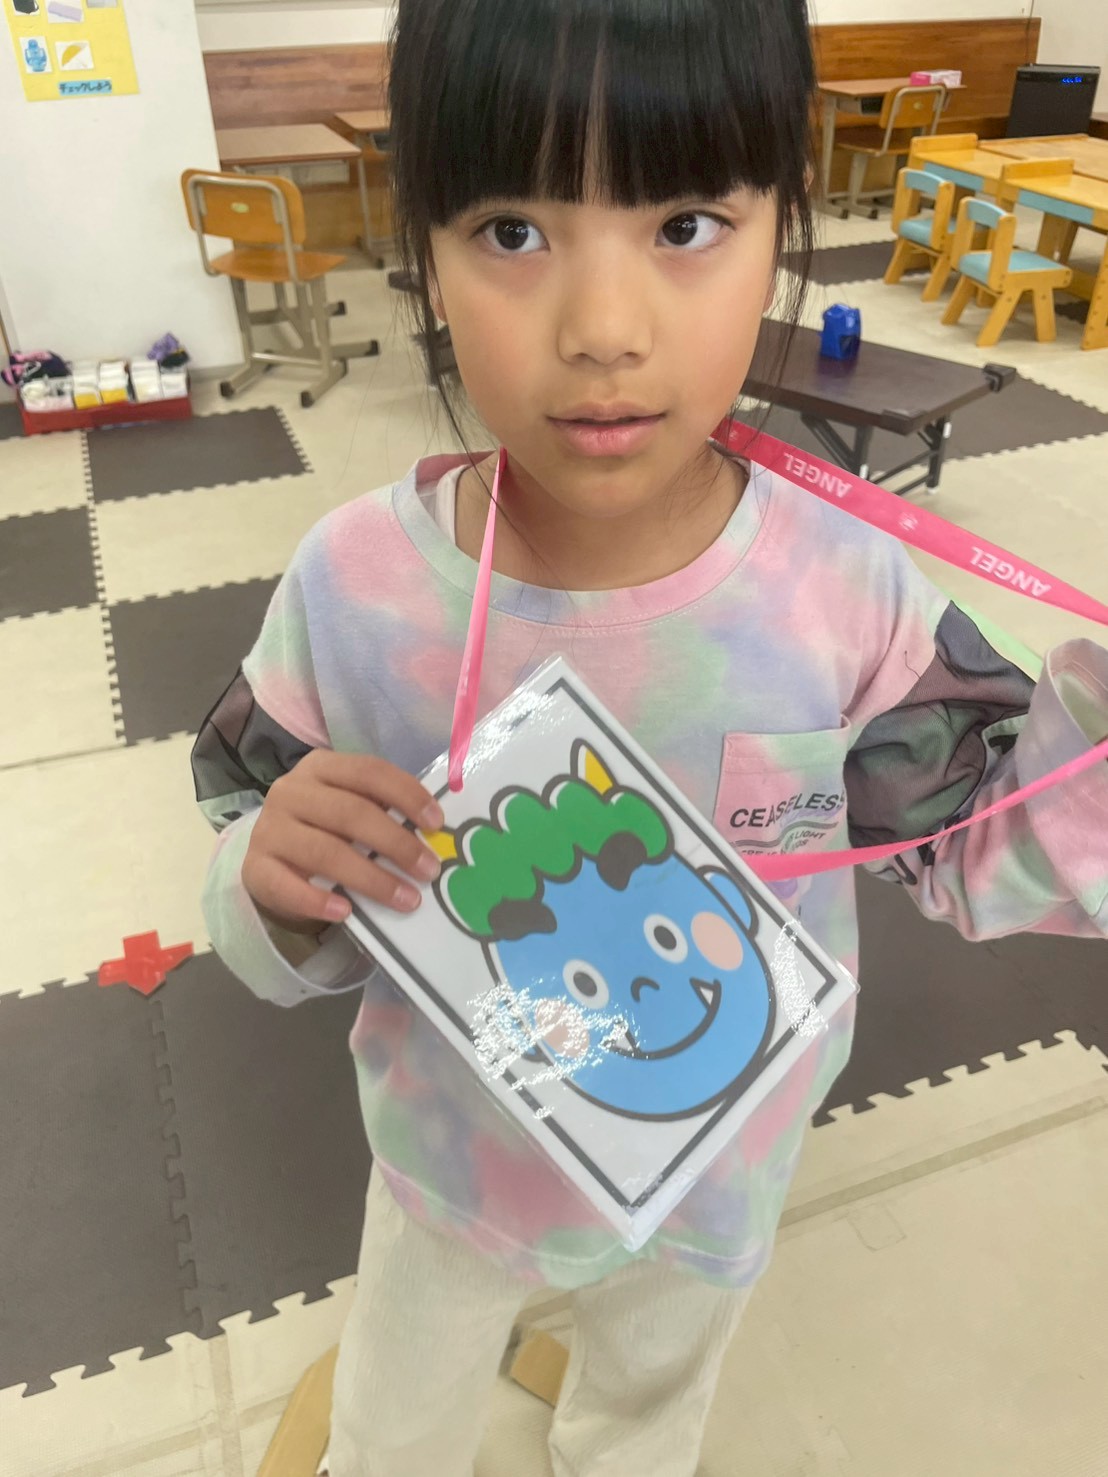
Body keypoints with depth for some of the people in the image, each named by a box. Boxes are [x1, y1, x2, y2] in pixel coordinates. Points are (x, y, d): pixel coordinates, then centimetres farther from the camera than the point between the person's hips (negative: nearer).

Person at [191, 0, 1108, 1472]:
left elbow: (974, 846, -9)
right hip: (451, 1159, 0)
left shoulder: (849, 597, -25)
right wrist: (281, 884, -35)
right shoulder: (354, 582, -26)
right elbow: (284, 935, -13)